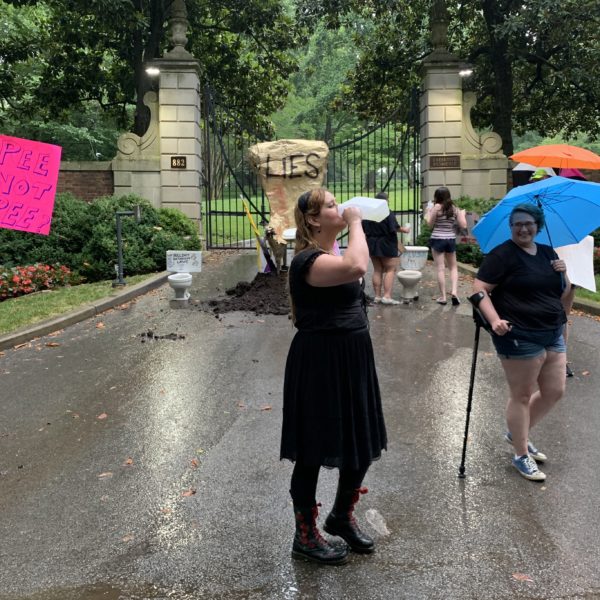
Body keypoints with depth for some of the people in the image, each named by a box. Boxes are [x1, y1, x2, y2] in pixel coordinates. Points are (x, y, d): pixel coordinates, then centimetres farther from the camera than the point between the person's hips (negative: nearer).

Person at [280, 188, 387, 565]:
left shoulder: (334, 256, 13)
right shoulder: (309, 261, -18)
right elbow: (357, 267, -37)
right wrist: (356, 222, -23)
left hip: (352, 361, 10)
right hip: (319, 365, -10)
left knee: (363, 445, 17)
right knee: (313, 453, 5)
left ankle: (342, 518, 39)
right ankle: (306, 537, 23)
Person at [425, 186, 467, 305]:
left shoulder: (436, 207, -9)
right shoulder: (455, 209, 3)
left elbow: (430, 224, -6)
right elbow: (463, 225, 2)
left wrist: (428, 213, 10)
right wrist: (462, 214, 19)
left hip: (437, 239, -3)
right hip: (451, 240, 3)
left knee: (440, 268, 0)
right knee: (453, 267, 17)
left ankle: (443, 296, 2)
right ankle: (454, 291, 0)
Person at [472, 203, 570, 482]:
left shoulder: (548, 253, 12)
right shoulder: (502, 254, -10)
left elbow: (562, 293, 18)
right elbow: (479, 289, -15)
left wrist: (563, 274, -4)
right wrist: (495, 320, -28)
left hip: (553, 334, 8)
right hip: (520, 337, -8)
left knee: (554, 392, 14)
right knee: (522, 396, 3)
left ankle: (517, 433, 34)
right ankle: (521, 456, 18)